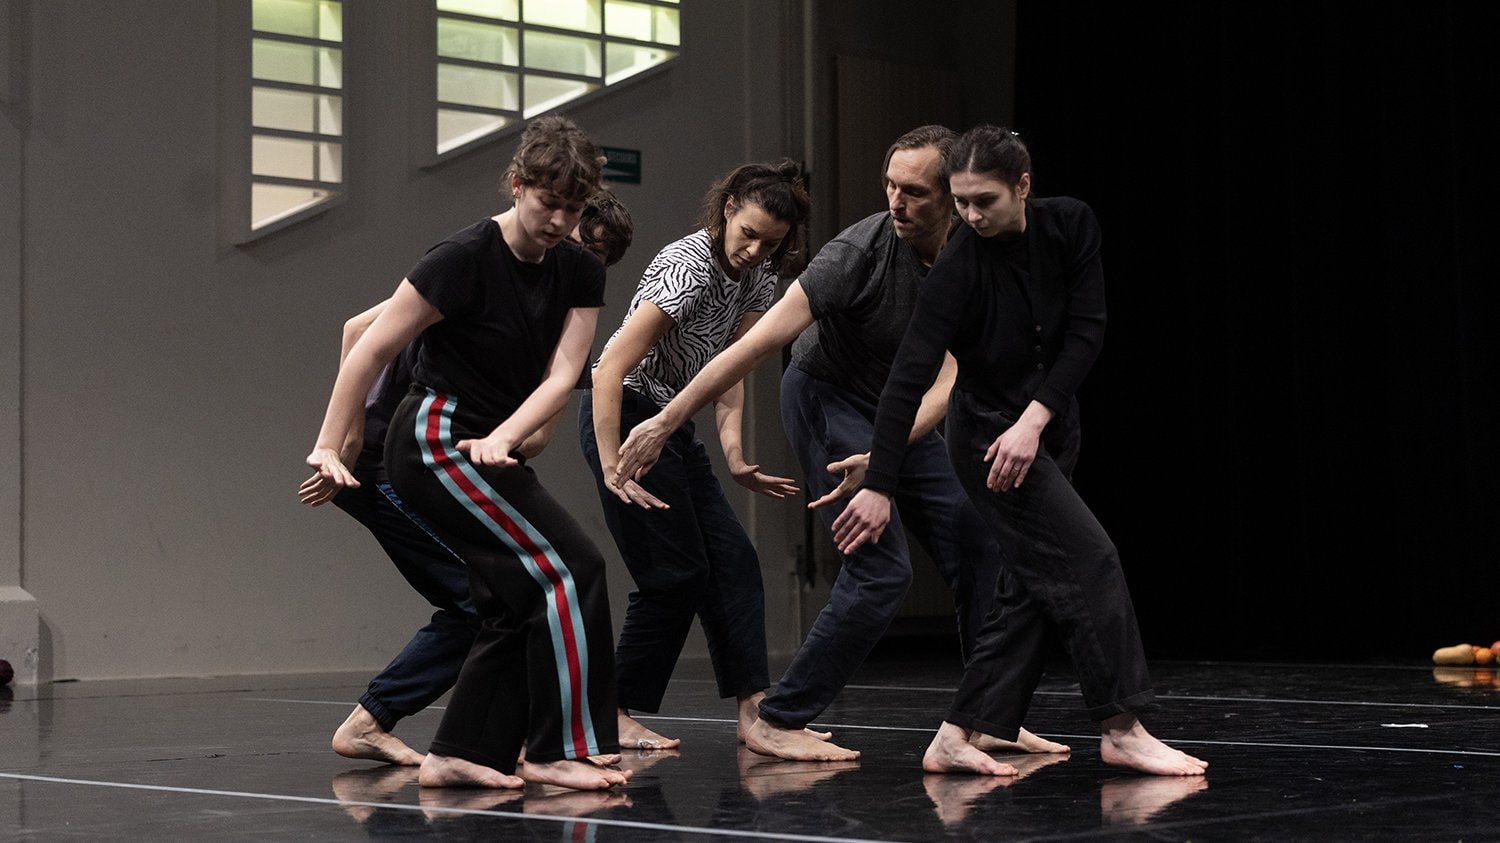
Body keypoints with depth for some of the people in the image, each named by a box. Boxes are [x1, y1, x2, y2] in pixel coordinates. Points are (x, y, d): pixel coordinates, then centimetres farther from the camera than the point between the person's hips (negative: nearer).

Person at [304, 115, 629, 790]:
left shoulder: (580, 274, 2)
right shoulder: (465, 259, -18)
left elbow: (562, 376, -7)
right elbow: (371, 350, -15)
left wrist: (500, 439, -23)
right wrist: (328, 447, -14)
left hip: (488, 454, 8)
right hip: (436, 442, -8)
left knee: (514, 609, 8)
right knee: (570, 569, -15)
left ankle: (456, 756, 15)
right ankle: (558, 751, -10)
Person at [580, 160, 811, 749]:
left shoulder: (758, 278, 1)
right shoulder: (688, 268, -24)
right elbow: (612, 366, -28)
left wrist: (733, 451, -10)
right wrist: (611, 467, -32)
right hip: (623, 416, -9)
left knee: (733, 562, 2)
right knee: (676, 575, -7)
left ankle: (754, 710, 2)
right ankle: (613, 717, 3)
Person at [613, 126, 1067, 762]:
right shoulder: (862, 250, -27)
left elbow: (946, 381, -19)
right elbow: (759, 343, -29)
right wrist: (664, 422, -31)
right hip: (827, 397, -6)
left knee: (979, 548, 3)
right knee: (882, 569, -16)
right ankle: (777, 723, -8)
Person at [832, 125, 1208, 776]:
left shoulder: (1070, 225, -9)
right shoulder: (958, 268, -21)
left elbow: (1086, 331, -9)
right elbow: (909, 376, -23)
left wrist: (1034, 419, -20)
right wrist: (878, 486, -26)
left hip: (1049, 424, 6)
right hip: (987, 433, -6)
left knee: (1035, 586, 4)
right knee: (1089, 560, -13)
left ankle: (956, 738, 7)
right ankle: (1122, 729, -6)